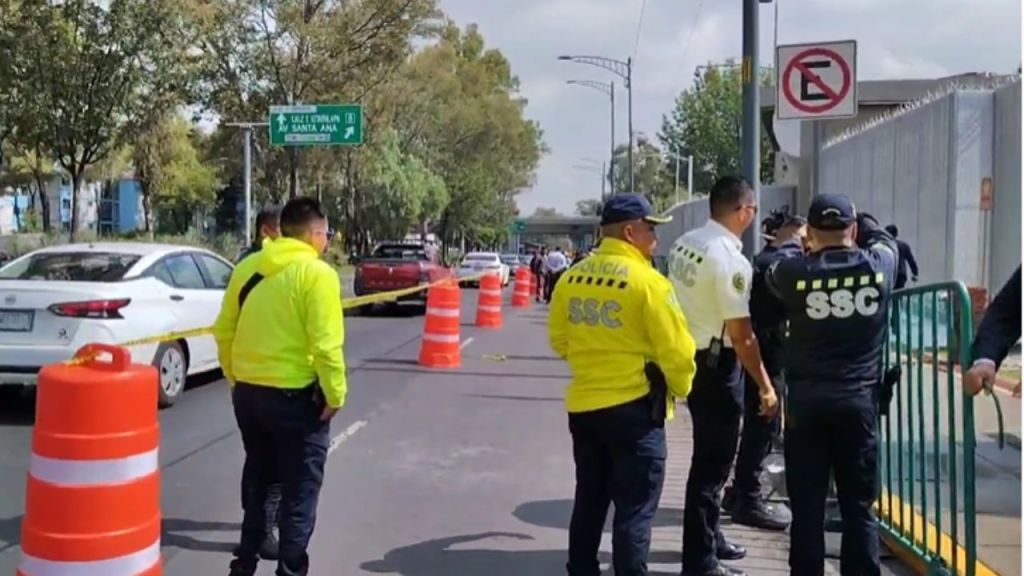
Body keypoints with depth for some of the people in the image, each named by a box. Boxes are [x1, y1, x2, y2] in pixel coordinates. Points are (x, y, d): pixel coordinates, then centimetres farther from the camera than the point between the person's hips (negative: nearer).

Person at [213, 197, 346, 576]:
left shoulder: (247, 268, 6)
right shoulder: (317, 273, -13)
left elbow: (224, 331, 9)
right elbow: (325, 344, -19)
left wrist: (235, 378, 18)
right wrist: (335, 395, -9)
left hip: (247, 392, 6)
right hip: (295, 396, -6)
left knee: (256, 482, 22)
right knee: (299, 493, 7)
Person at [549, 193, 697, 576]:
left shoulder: (572, 278, 2)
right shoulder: (647, 281, -15)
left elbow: (559, 340, 12)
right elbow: (675, 350, -12)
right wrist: (681, 388, 6)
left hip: (582, 405, 6)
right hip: (634, 408, -6)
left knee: (589, 502, 19)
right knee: (634, 511, 3)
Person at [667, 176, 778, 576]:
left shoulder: (684, 244, 5)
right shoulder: (731, 259, -21)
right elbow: (740, 335, -21)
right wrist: (765, 385, -14)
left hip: (688, 356, 9)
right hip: (717, 364, -9)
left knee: (708, 455, 22)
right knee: (712, 462, 1)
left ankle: (709, 539, 37)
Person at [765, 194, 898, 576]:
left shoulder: (795, 272, -7)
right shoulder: (879, 265, -3)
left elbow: (769, 276, 16)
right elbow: (885, 239, 20)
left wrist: (799, 249, 32)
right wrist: (861, 221, 38)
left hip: (806, 401, -1)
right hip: (859, 400, 1)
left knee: (807, 506, 6)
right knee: (859, 506, 8)